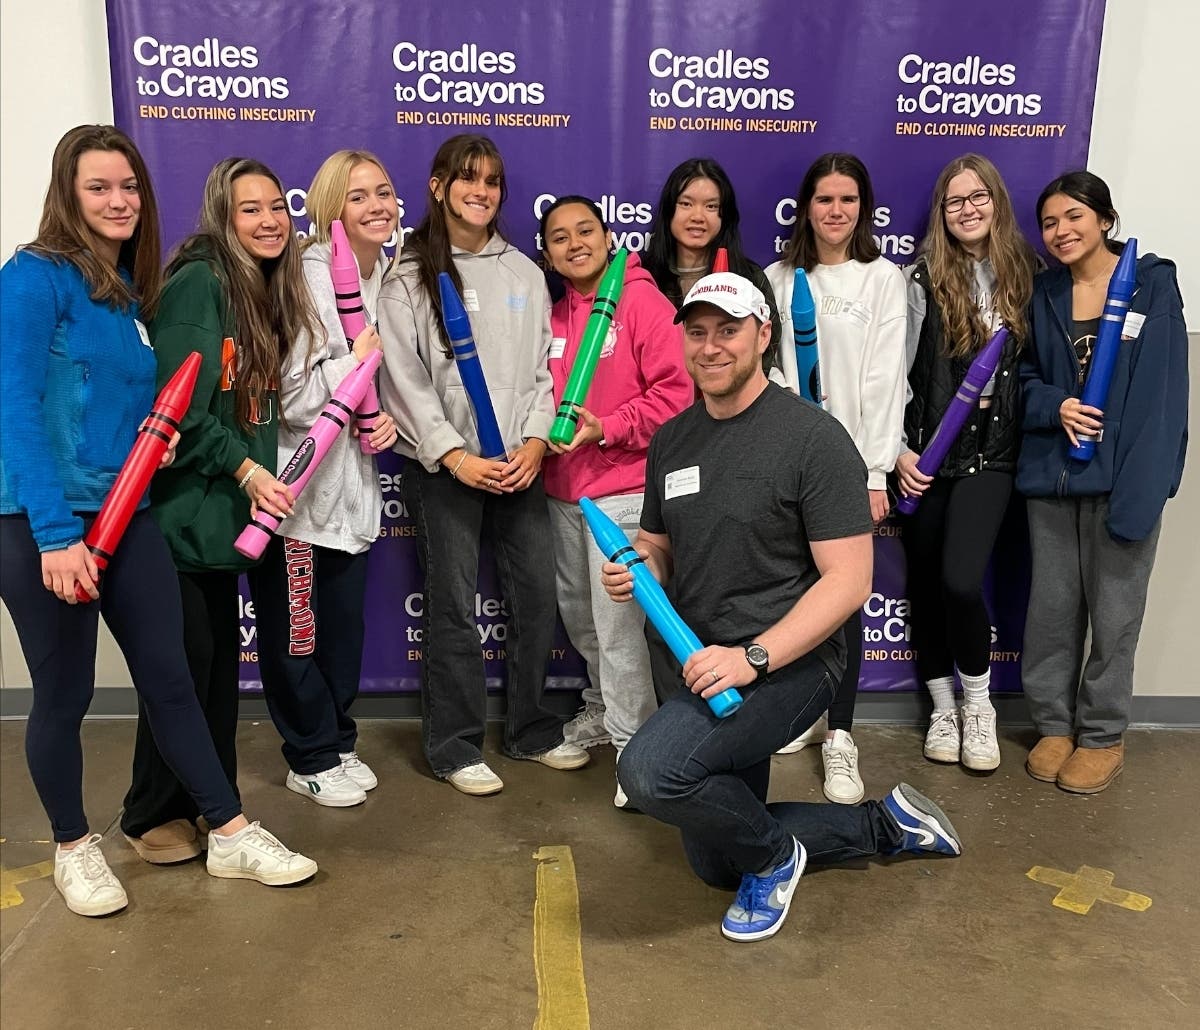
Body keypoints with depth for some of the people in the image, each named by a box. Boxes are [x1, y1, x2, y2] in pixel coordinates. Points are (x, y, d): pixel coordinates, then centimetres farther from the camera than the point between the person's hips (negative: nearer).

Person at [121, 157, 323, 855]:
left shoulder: (270, 292, 12)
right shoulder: (198, 281, -14)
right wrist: (244, 468, -19)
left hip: (227, 508, 8)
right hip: (183, 505, -8)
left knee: (222, 653, 13)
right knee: (185, 659, 0)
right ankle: (151, 816, 18)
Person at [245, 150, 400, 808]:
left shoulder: (390, 280, 8)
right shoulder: (308, 278, -16)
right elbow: (294, 396, -22)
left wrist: (387, 420, 4)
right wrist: (355, 363, -12)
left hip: (353, 483, 7)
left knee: (345, 624, 16)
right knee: (295, 629, 6)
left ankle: (337, 741, 34)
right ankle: (312, 758, 24)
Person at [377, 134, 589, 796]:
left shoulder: (524, 273, 11)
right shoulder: (409, 277, -1)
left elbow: (542, 367, 8)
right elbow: (404, 379, -6)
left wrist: (536, 441, -6)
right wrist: (455, 456, -14)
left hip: (519, 464, 4)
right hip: (443, 467, -4)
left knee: (537, 594, 6)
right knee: (454, 605, 0)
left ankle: (532, 730, 24)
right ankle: (455, 746, 15)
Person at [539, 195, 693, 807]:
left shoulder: (643, 303, -8)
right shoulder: (553, 317, 11)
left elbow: (676, 391, -14)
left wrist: (607, 429, -19)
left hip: (620, 490, -7)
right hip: (563, 491, 8)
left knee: (616, 624, -8)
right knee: (575, 611, 18)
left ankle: (635, 747, 7)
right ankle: (605, 708, 40)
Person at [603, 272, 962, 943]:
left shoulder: (813, 437, -15)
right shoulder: (672, 440, 6)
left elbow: (848, 580, -18)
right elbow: (659, 546, 16)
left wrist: (753, 657, -27)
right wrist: (636, 571, -8)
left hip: (789, 661, -8)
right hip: (709, 667, 8)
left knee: (649, 772, -30)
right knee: (715, 864, 19)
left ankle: (773, 856, 1)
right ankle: (885, 825, 35)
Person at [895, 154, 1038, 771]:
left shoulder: (1021, 274, 6)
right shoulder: (924, 277, -2)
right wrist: (898, 448, -7)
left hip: (991, 453, 0)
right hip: (926, 453, 0)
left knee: (961, 580, -14)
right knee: (925, 582, 7)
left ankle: (978, 703, 12)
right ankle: (942, 708, 26)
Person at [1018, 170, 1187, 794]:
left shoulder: (1152, 283, -3)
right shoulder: (1042, 292, 9)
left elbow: (1161, 391, -9)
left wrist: (1141, 488, -17)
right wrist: (1055, 406, -10)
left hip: (1121, 476, -3)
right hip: (1051, 474, 4)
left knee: (1113, 612, 4)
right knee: (1051, 607, 10)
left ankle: (1102, 735, 21)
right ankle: (1054, 724, 26)